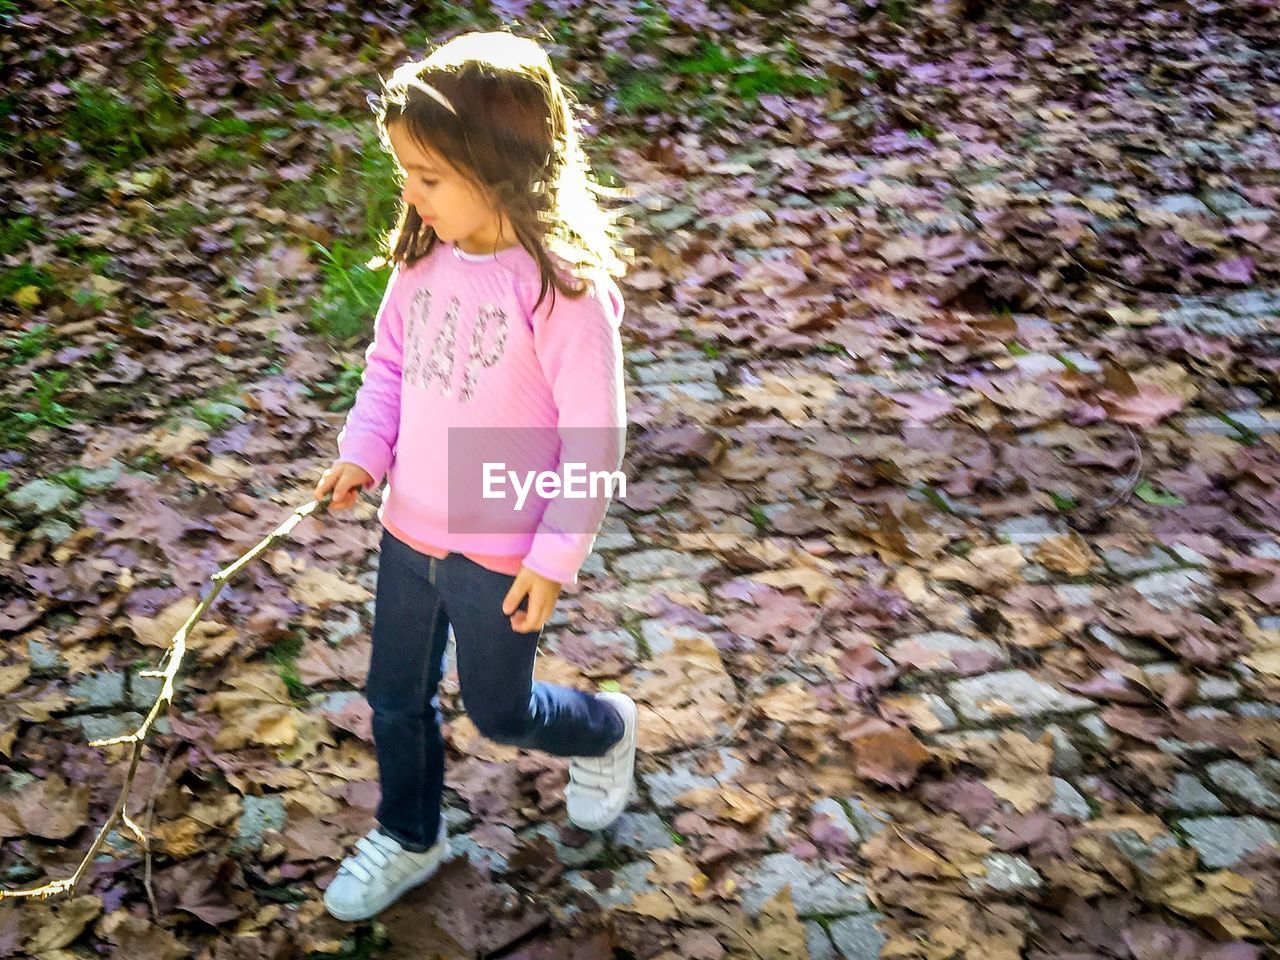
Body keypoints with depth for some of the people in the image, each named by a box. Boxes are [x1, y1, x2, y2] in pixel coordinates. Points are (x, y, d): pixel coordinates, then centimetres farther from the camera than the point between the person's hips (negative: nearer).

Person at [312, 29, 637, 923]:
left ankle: (606, 731, 46)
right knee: (395, 698, 19)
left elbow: (594, 436, -18)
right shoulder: (423, 257, -6)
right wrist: (363, 452, -7)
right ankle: (408, 839, 44)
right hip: (409, 528, 6)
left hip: (501, 550, -6)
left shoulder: (563, 289, -24)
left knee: (499, 710, 14)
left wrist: (556, 556, -16)